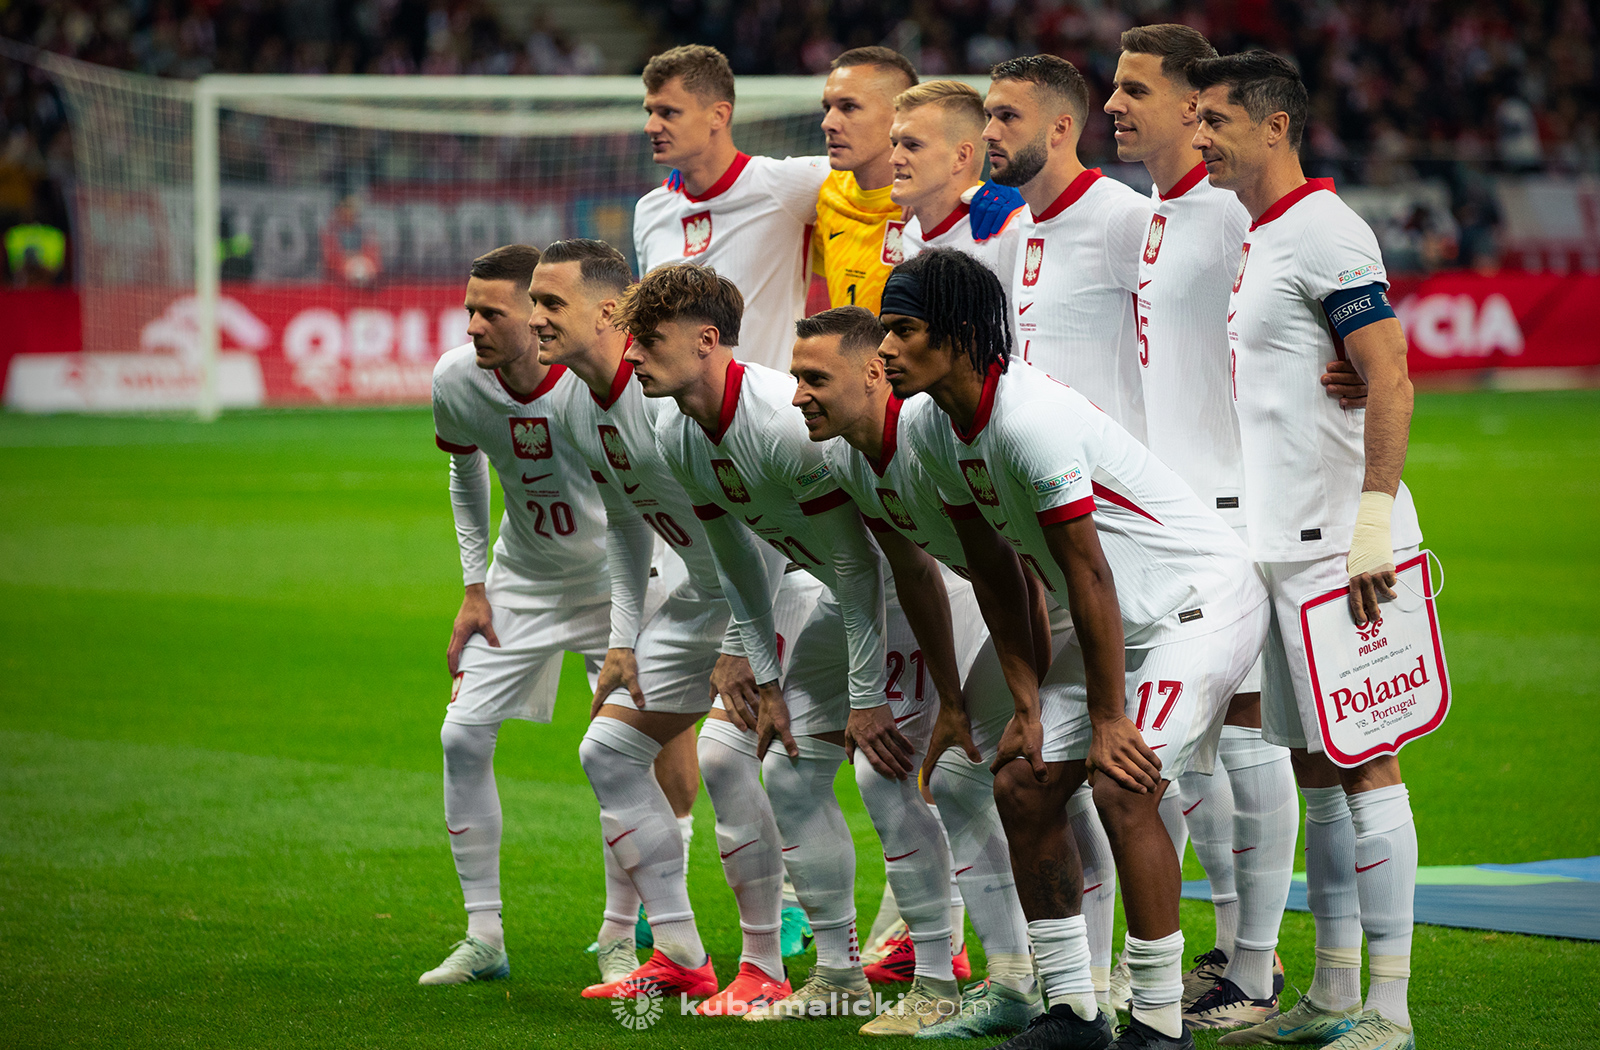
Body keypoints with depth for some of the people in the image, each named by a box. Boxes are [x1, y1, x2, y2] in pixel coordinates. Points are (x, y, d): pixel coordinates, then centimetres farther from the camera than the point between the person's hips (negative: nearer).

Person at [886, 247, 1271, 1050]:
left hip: (1199, 600, -9)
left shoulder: (1032, 420, -29)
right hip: (1125, 617, 9)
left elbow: (1088, 577, -25)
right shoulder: (934, 433, -2)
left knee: (1122, 788, -21)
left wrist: (1108, 718, -19)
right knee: (1023, 783, 4)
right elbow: (994, 570, 8)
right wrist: (1028, 702, 4)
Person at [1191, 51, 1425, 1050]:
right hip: (1278, 545, 9)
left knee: (1362, 759, -8)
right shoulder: (1252, 243, 16)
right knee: (1314, 765, 12)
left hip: (1337, 544, -9)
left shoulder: (1325, 233, -12)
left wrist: (1373, 520, -23)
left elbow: (1391, 380, -18)